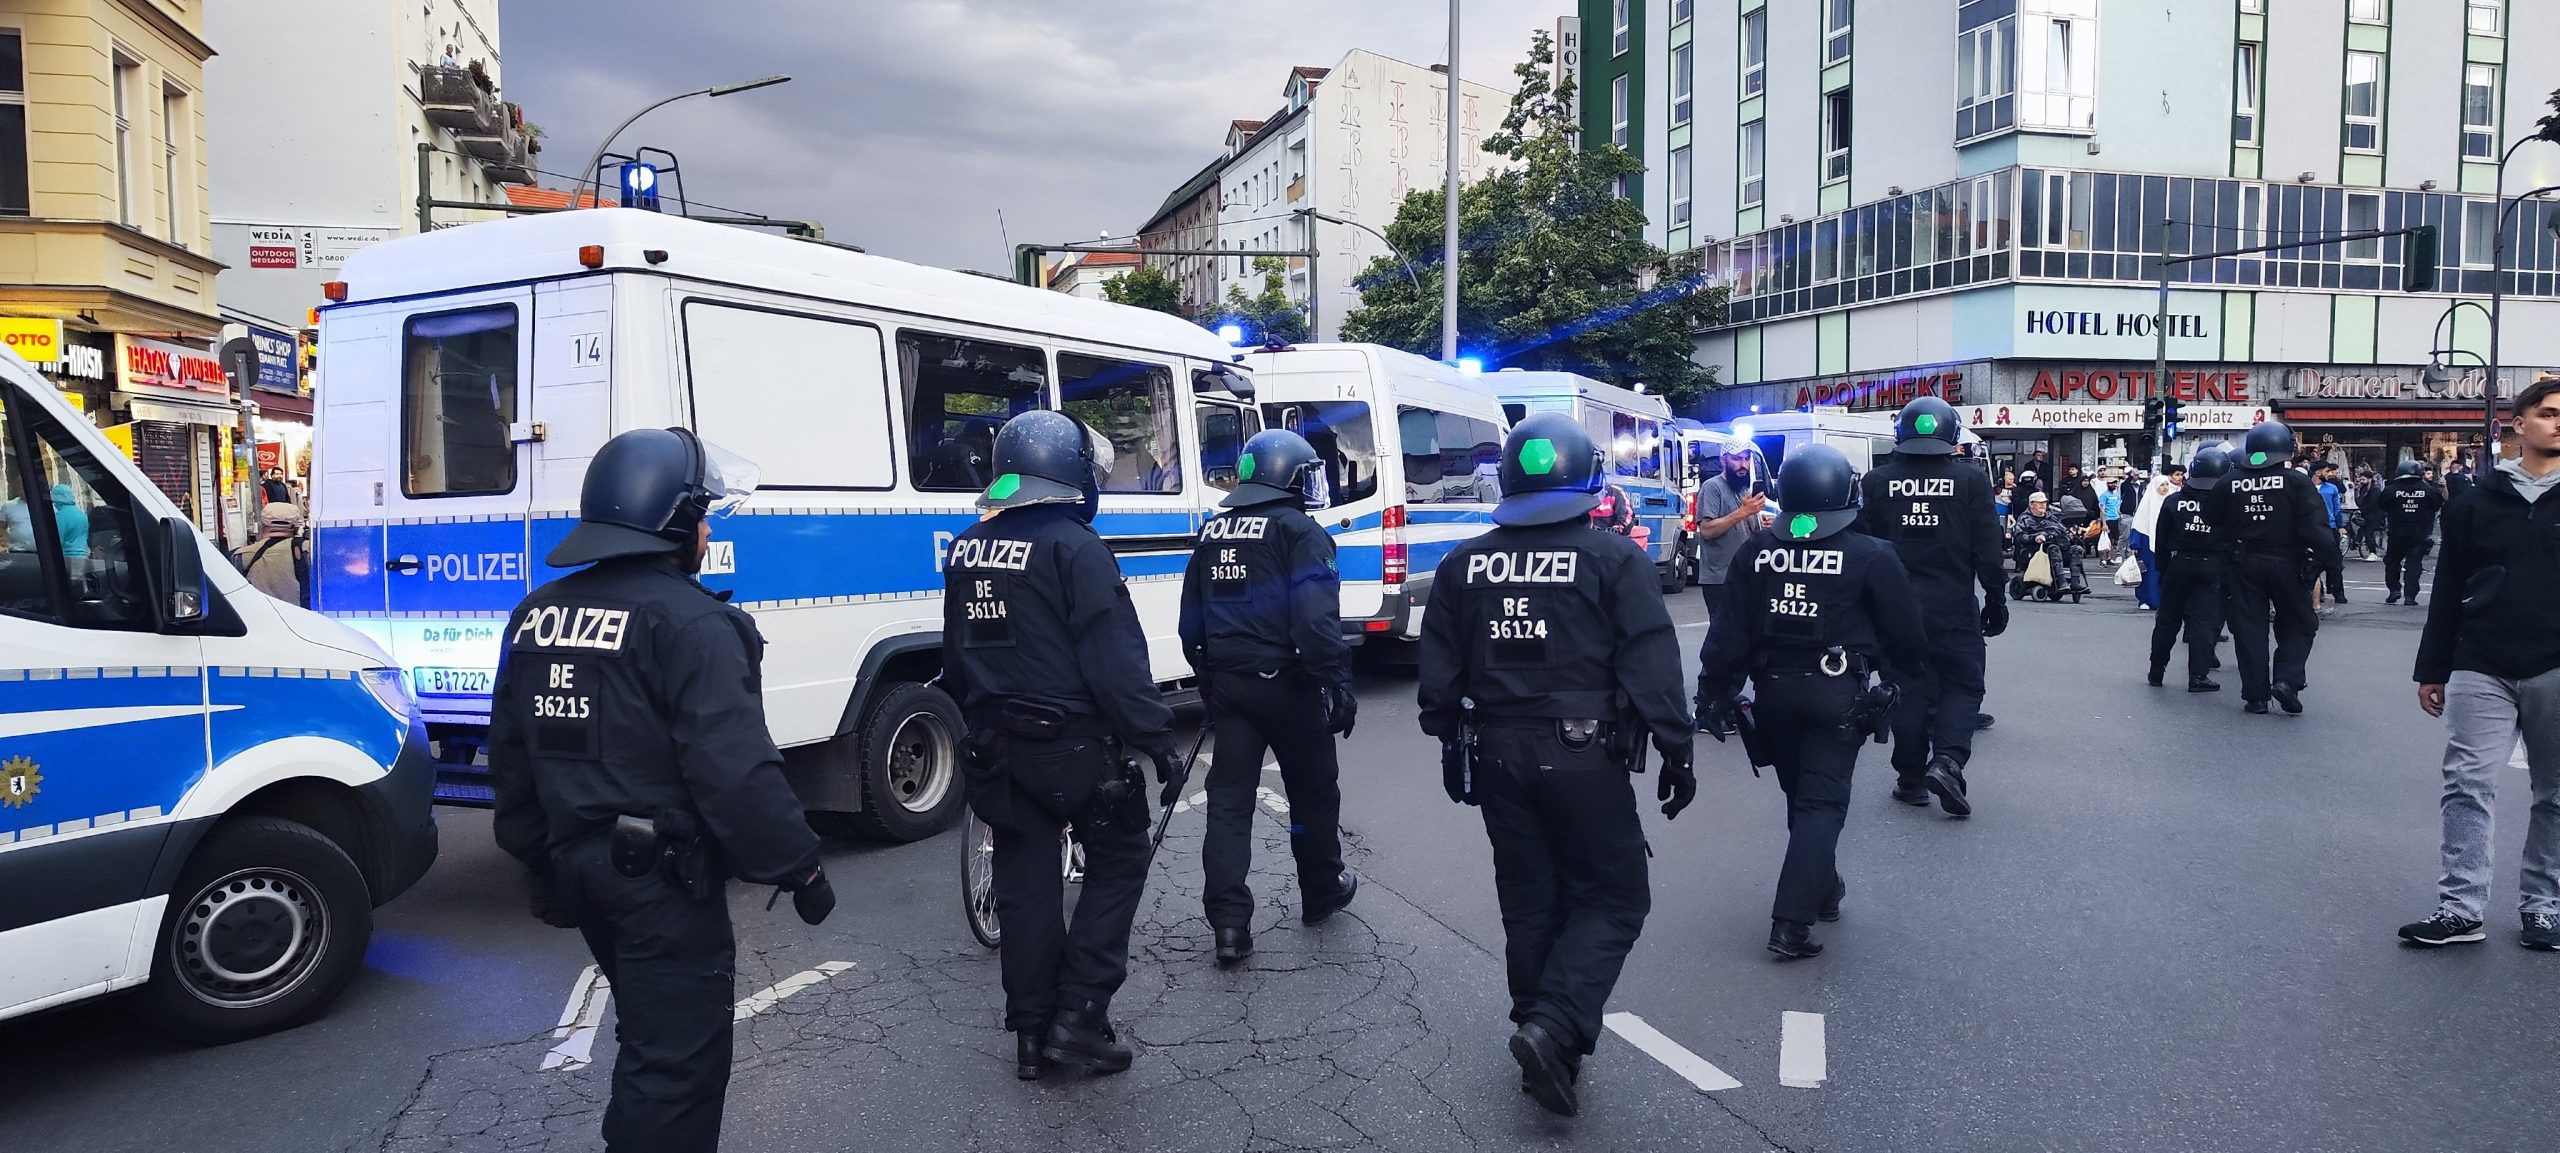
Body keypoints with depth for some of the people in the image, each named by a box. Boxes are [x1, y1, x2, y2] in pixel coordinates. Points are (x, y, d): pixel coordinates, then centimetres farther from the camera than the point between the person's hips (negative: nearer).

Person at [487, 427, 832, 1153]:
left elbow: (511, 759, 16)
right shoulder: (689, 622, -19)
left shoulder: (536, 616, 8)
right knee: (679, 1058, 2)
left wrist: (540, 856, 25)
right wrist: (799, 865, -15)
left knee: (649, 1039, 26)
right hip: (664, 881, -9)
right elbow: (734, 770, -24)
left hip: (580, 869, 9)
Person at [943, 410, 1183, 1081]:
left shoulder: (967, 551, 8)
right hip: (1072, 747, -7)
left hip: (998, 750, 7)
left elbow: (956, 659, 18)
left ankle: (1031, 1033, 20)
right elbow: (1116, 659, -19)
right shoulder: (1072, 546, -15)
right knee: (1119, 861, 9)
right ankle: (1079, 1017, 4)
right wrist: (1158, 742, -14)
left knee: (1026, 881, 14)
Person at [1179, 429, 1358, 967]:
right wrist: (1337, 681, -19)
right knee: (1313, 789, 14)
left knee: (1229, 798, 5)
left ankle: (1228, 922, -1)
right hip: (1285, 683, -5)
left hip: (1228, 682, 5)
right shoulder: (1300, 531, -10)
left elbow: (1192, 620, 18)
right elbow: (1316, 619, -21)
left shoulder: (1212, 533, 12)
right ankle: (1321, 892, 31)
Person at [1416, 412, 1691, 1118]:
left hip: (1498, 754, 5)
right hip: (1584, 757, -4)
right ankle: (1554, 1028, -10)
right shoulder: (1615, 559, -8)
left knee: (1528, 901, 15)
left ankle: (1546, 1045, 24)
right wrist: (1676, 752, -1)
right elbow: (1651, 669, -9)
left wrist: (1451, 741, 20)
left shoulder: (1465, 564, 4)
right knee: (1612, 899, 7)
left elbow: (1438, 672, 8)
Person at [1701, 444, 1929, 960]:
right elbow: (1903, 632, 0)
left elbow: (1730, 632, 0)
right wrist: (1911, 671, 20)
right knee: (1822, 801, -2)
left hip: (1774, 689, 4)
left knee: (1800, 792, 20)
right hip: (1837, 692, -3)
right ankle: (1792, 921, -9)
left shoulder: (1756, 554, 1)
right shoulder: (1871, 557, -7)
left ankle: (1821, 889, 35)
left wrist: (1715, 691, 6)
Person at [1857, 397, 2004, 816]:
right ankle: (1948, 761, -12)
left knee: (1908, 687, 10)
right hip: (1954, 607, -1)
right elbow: (1988, 550, -4)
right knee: (1961, 683, 8)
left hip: (1896, 606, 2)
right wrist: (1996, 600, 6)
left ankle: (1911, 778, 13)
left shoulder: (1876, 482, -1)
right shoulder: (1971, 481, -5)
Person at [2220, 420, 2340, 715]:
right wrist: (2328, 559, -12)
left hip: (2244, 564, 2)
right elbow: (2316, 527, -15)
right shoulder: (2296, 482, -9)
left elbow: (2221, 526, 6)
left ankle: (2255, 695, 8)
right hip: (2287, 564, -2)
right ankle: (2287, 680, -3)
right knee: (2298, 623, 14)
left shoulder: (2231, 483, 0)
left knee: (2249, 627, 7)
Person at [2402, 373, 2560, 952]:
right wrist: (2432, 670, 7)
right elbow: (2448, 592, 8)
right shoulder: (2477, 502, 6)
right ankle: (2461, 908, 1)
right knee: (2467, 784, -3)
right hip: (2482, 670, 0)